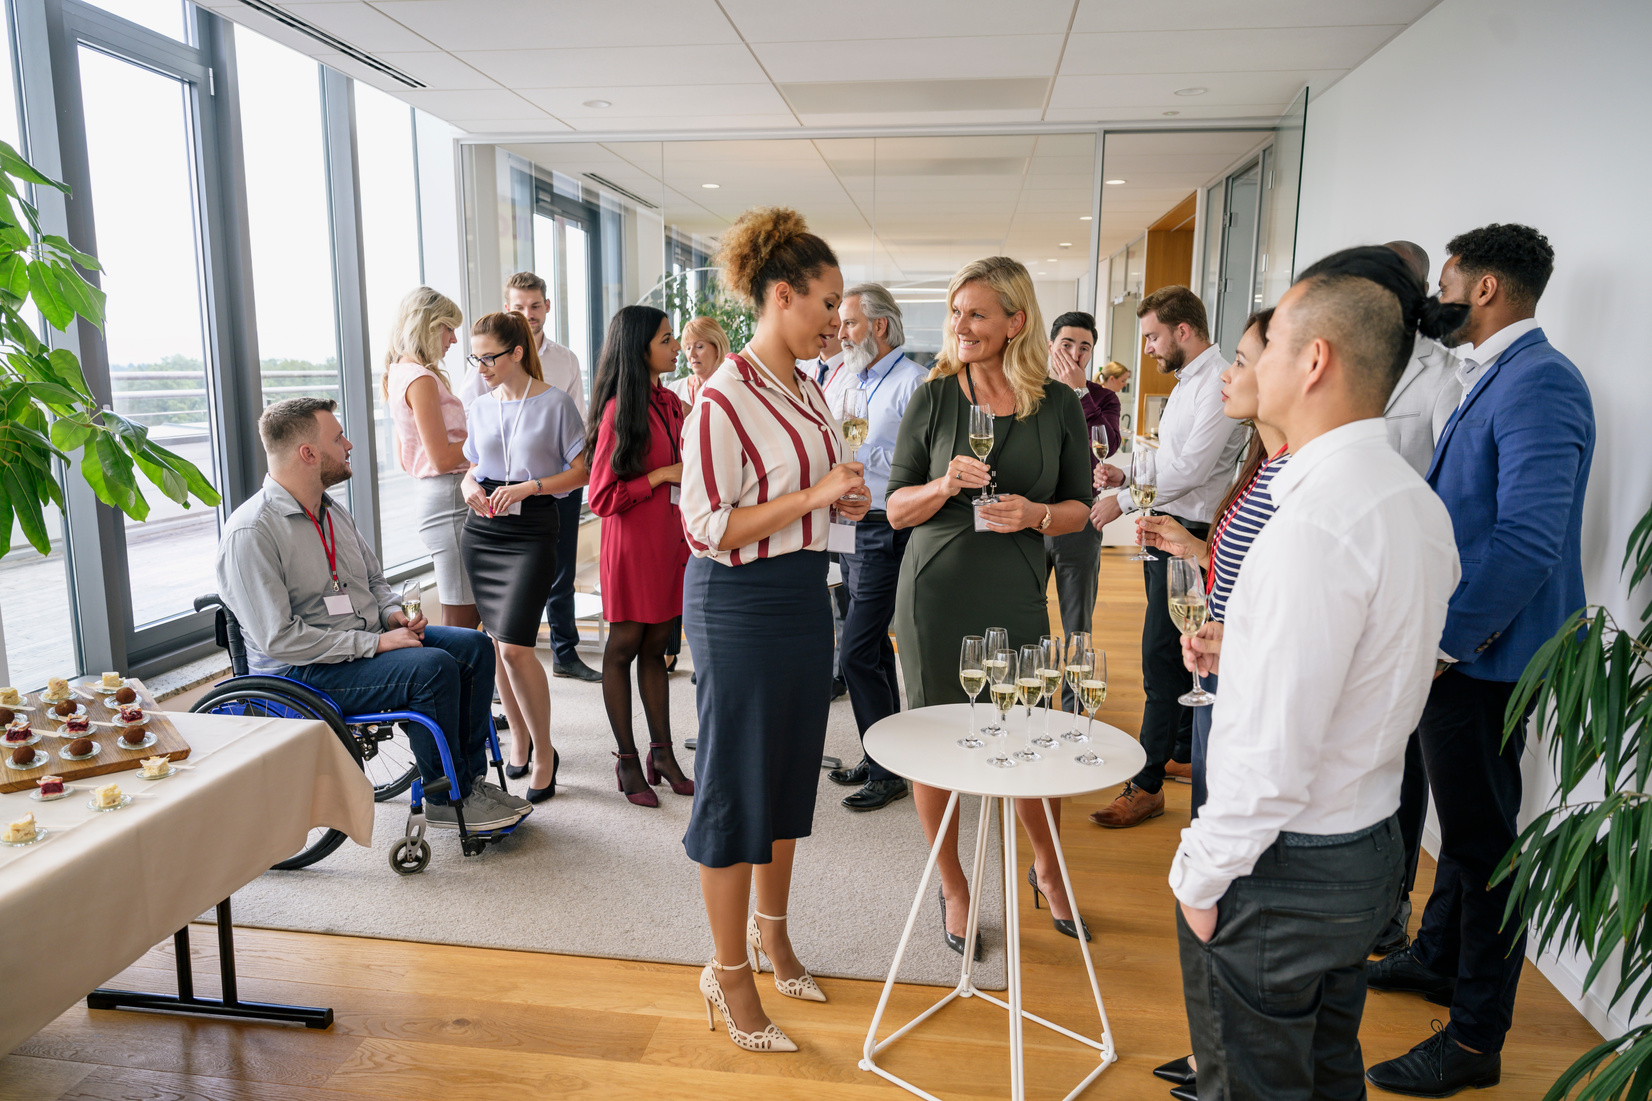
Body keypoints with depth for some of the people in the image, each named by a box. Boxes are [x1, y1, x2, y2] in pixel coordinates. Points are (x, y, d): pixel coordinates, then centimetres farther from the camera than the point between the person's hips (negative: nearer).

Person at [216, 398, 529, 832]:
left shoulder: (332, 511, 11)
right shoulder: (250, 533, -18)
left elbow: (375, 579, 24)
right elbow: (278, 638, -23)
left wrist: (394, 613, 0)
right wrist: (374, 644, -23)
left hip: (370, 640, 9)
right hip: (303, 671, -9)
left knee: (473, 647, -5)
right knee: (432, 668, -28)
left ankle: (469, 777, 2)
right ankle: (448, 801, -12)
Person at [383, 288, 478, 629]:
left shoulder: (399, 374, 17)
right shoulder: (421, 379, -14)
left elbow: (404, 459, 22)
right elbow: (443, 458, -18)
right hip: (449, 499, -10)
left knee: (467, 615, 14)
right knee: (461, 621, -6)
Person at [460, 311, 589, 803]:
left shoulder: (554, 403, -5)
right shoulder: (480, 407, 11)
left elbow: (581, 471, -4)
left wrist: (528, 487, -16)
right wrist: (470, 486, -1)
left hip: (531, 531, -5)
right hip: (482, 529, 5)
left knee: (514, 646, -14)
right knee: (497, 641, 8)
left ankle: (545, 752, 3)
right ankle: (519, 739, 25)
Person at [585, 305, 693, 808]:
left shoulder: (670, 403, 9)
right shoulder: (620, 410, -13)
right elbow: (603, 497, -14)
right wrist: (662, 475, -16)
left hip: (670, 539, 7)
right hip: (632, 543, -6)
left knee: (655, 647, 13)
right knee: (624, 647, 5)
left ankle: (662, 752, 21)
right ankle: (627, 760, 15)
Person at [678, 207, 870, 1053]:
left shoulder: (809, 389, 8)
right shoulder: (723, 401, -18)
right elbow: (707, 529, -20)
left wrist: (842, 503, 2)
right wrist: (815, 493, -22)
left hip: (804, 594, 9)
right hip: (739, 604, -9)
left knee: (792, 775, 19)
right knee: (736, 787, 4)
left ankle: (770, 928, 39)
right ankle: (729, 971, 22)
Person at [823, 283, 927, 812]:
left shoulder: (913, 382, -11)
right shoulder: (849, 380, 16)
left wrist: (859, 452, -19)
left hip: (885, 532, -9)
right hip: (850, 526, 9)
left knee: (858, 652, -10)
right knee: (875, 647, 15)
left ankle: (886, 771, 4)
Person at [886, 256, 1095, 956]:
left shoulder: (1058, 405, 2)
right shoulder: (934, 398, -1)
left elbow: (1079, 506, 8)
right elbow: (897, 508, 1)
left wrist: (1036, 515, -12)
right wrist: (944, 485, -18)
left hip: (1017, 599, 1)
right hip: (936, 595, 0)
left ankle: (1047, 868, 39)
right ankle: (953, 886, 30)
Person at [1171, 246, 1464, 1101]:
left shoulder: (1315, 525, -29)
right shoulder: (1420, 505, 2)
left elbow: (1275, 759, -28)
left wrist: (1199, 874, -15)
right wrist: (1241, 655, 9)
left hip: (1283, 870, -9)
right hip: (1371, 847, 9)